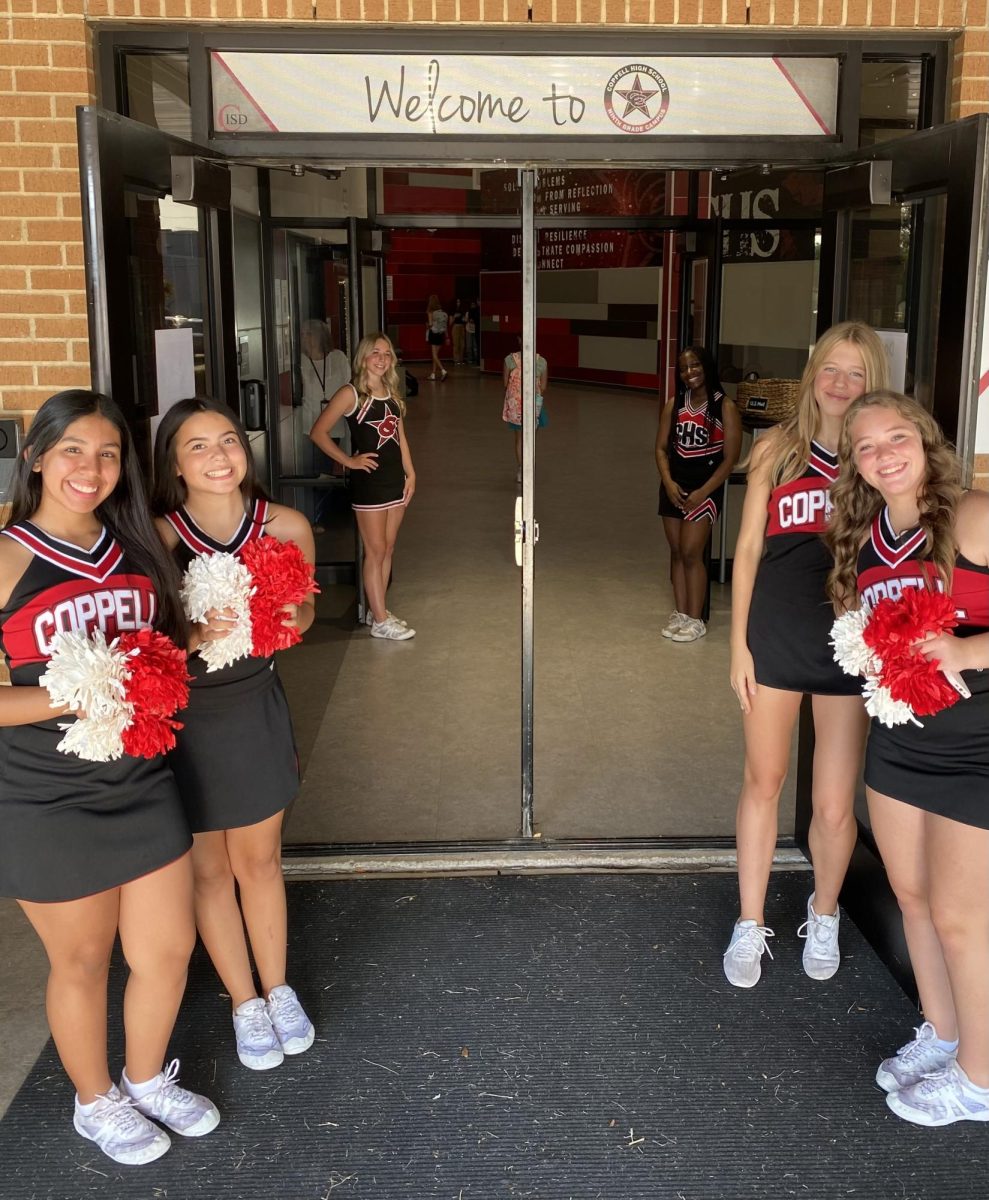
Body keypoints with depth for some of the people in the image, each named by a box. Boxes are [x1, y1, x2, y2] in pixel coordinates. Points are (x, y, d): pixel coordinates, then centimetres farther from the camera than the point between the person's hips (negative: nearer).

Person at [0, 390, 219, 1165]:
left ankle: (148, 1080, 43)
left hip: (142, 782, 5)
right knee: (82, 960, 14)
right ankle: (96, 1104, 40)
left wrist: (200, 639, -3)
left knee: (169, 947, 14)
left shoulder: (136, 548, 3)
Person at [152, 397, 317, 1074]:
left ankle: (278, 989, 37)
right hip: (181, 718, -2)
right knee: (209, 868, 12)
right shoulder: (156, 536, -18)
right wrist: (194, 634, -33)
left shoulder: (286, 527, -10)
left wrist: (283, 619, -18)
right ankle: (245, 1002, 32)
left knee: (259, 860, 16)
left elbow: (302, 612, 4)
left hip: (255, 707, 2)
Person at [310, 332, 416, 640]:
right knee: (375, 552, -1)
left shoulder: (392, 394, 10)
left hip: (395, 479, 7)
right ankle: (380, 621, 6)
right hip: (368, 481, -7)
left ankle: (377, 609, 25)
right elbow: (319, 432, -12)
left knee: (387, 549, 13)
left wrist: (410, 474, 10)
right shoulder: (351, 394, -10)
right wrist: (348, 461, -13)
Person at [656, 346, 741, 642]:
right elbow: (661, 447, 8)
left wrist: (703, 492, -14)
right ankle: (680, 613, 19)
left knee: (691, 552, -8)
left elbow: (730, 458, -10)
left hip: (705, 488, -5)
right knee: (676, 552, 9)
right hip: (674, 487, 5)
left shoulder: (724, 407, -9)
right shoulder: (674, 405, 5)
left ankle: (695, 619, 3)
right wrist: (668, 482, -8)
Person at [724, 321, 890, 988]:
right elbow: (749, 548, 5)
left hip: (850, 640, -1)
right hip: (775, 636, 1)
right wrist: (739, 643, 2)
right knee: (764, 782, 12)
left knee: (835, 805, 5)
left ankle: (824, 915, 33)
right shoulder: (778, 449, 3)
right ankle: (751, 926, 28)